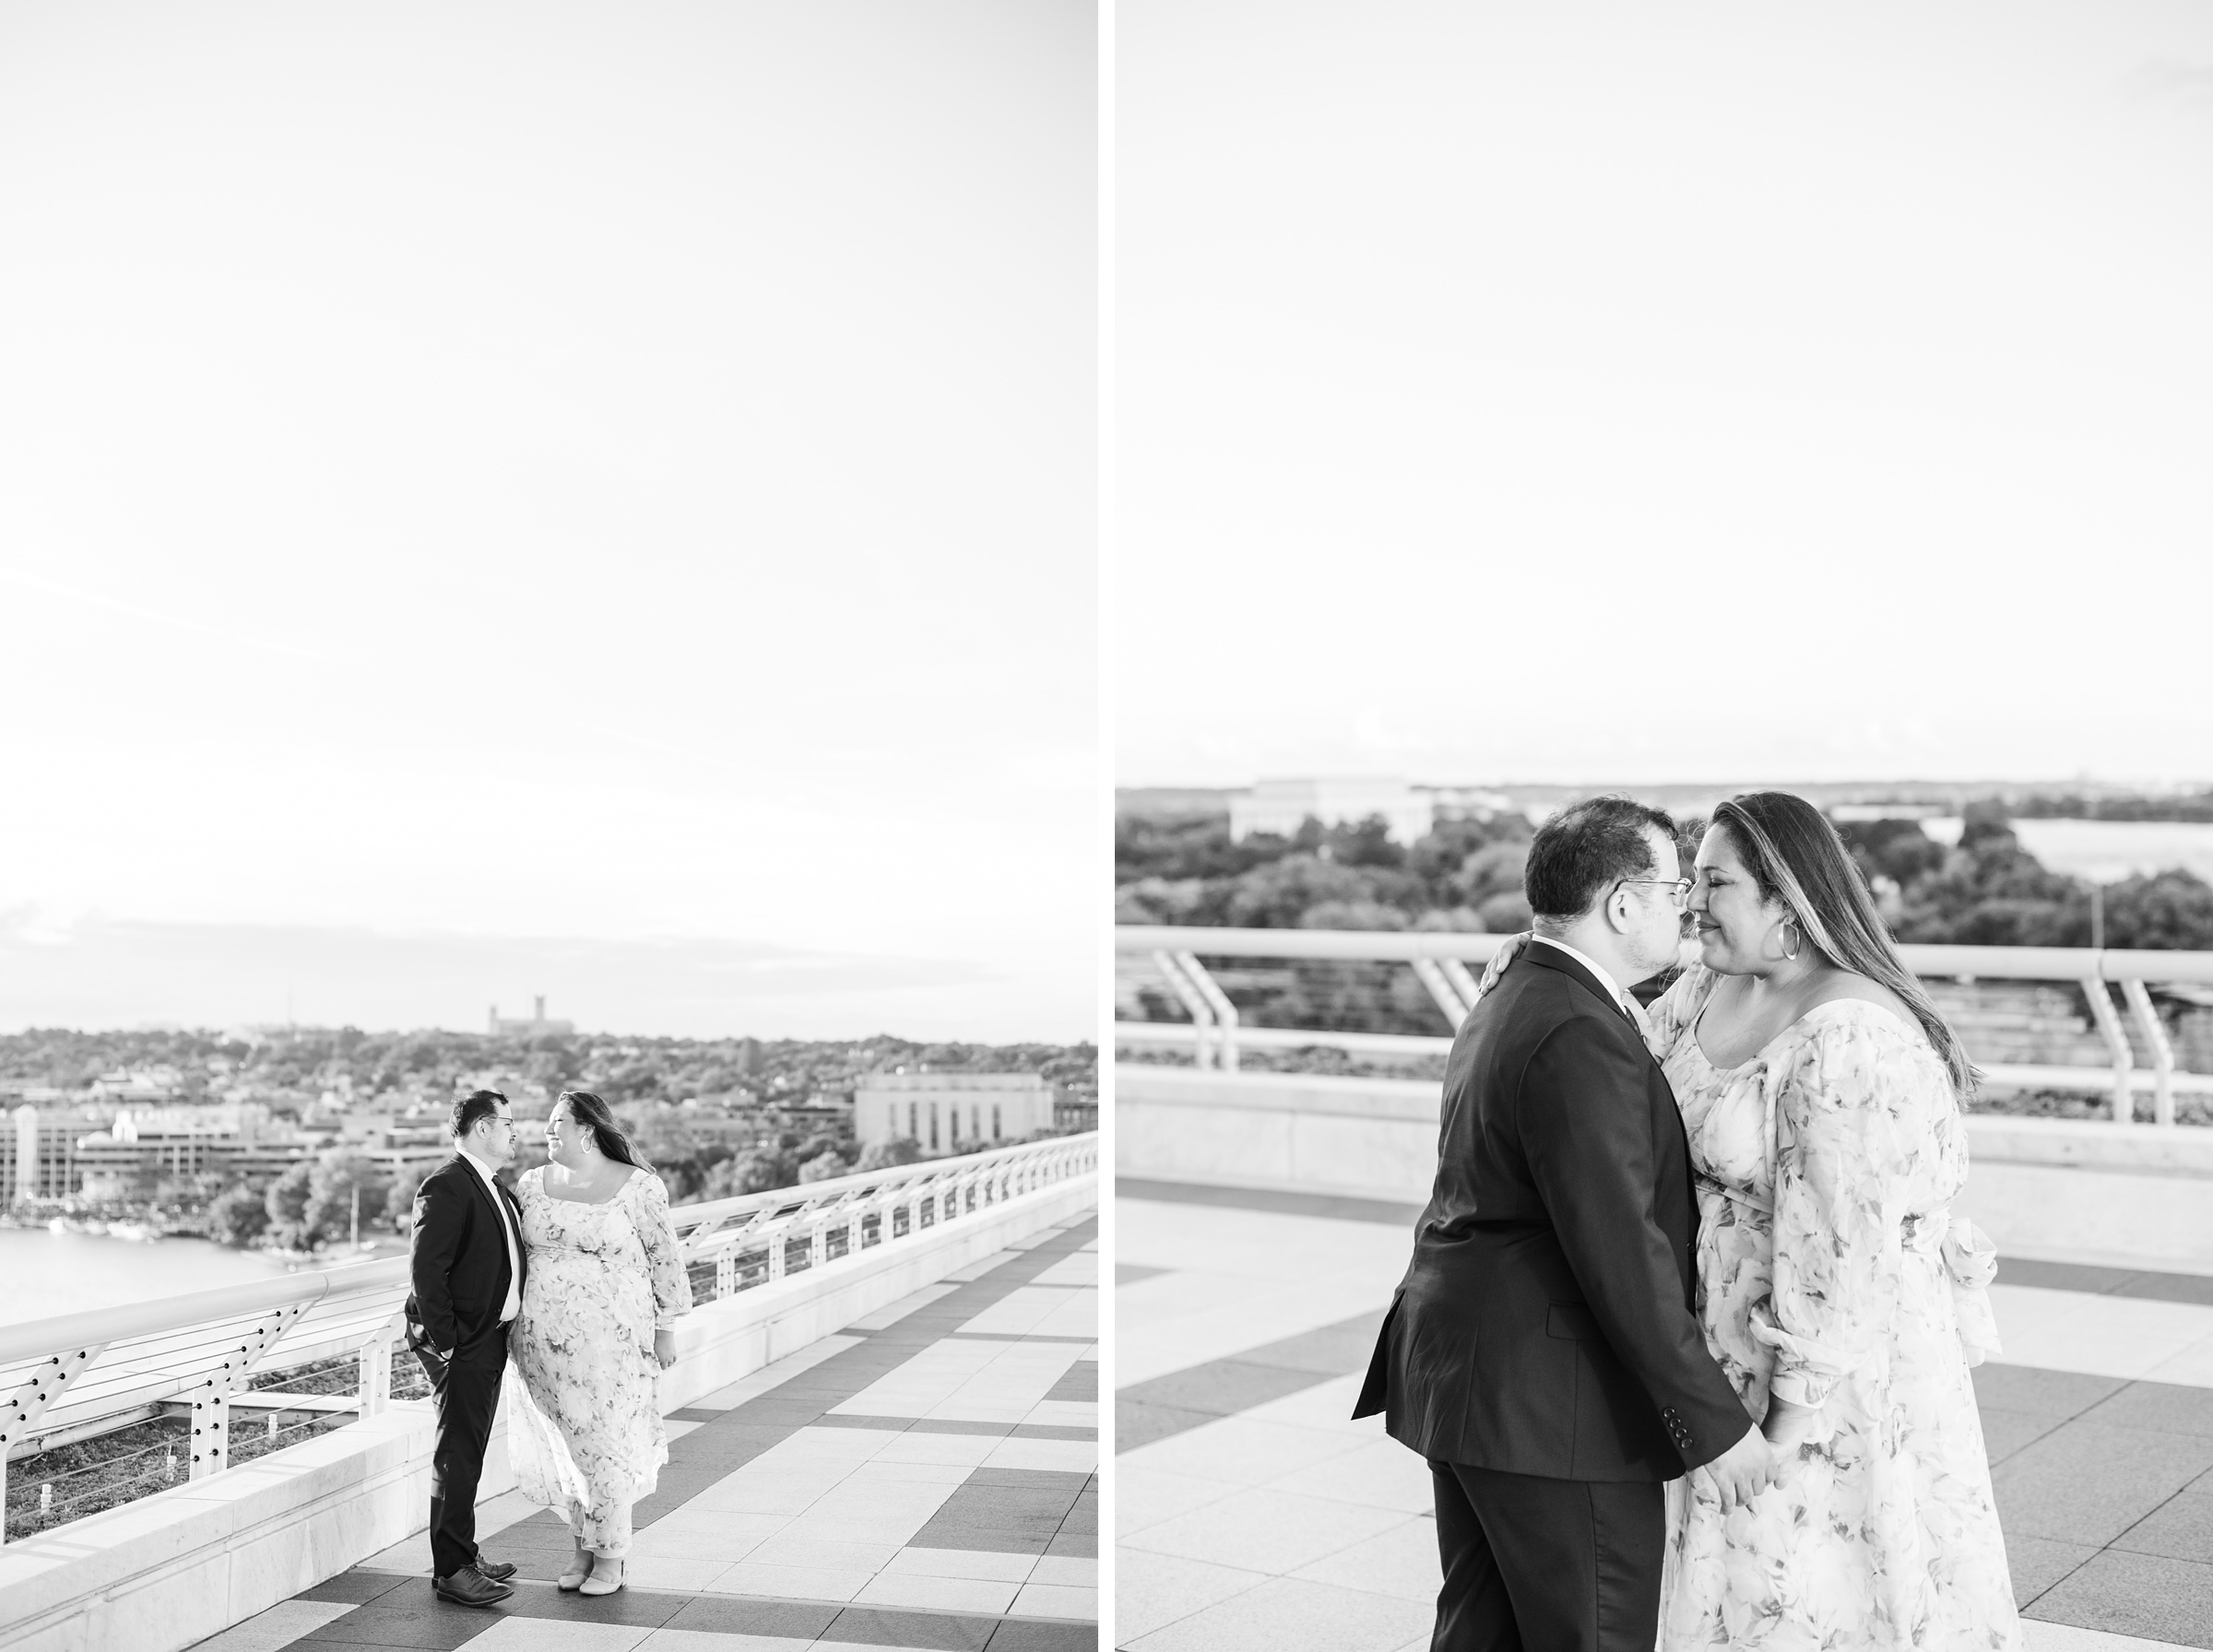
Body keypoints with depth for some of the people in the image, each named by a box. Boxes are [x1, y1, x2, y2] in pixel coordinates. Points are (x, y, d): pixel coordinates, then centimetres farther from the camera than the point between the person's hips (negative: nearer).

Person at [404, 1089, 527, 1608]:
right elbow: (425, 1269, -22)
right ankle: (450, 1570, 3)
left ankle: (463, 1553, 27)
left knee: (468, 1452, 17)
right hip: (461, 1345, -10)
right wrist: (444, 1342, -22)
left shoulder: (494, 1188, 15)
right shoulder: (447, 1187, -17)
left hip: (490, 1340, 10)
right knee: (457, 1455, -4)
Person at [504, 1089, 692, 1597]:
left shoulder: (638, 1187, -6)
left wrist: (666, 1328, -2)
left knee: (607, 1441, 0)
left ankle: (611, 1555, 13)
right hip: (545, 1340, 4)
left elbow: (665, 1258, -2)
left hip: (612, 1339, -4)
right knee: (565, 1442, 8)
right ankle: (582, 1547, 23)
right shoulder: (531, 1186, 6)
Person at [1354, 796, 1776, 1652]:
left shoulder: (1504, 1003, 12)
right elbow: (1623, 1255, -23)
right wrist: (1715, 1424, -17)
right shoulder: (1580, 1036, -21)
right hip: (1554, 1405, -10)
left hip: (1462, 1380, 10)